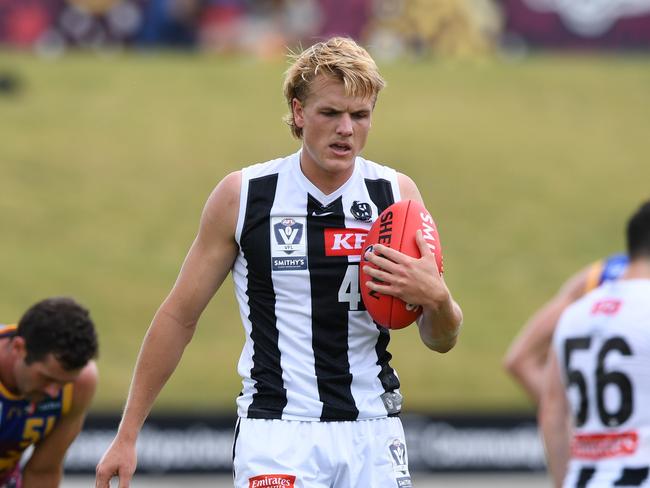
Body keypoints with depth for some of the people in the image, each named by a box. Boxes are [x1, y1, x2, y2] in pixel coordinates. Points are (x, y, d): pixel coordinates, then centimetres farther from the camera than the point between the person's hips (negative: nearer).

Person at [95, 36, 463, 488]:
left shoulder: (396, 194, 2)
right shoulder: (242, 196, -3)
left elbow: (442, 341, 7)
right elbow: (180, 316, 5)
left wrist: (435, 298, -17)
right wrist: (127, 435, 5)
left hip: (373, 435, 3)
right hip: (276, 431, -3)